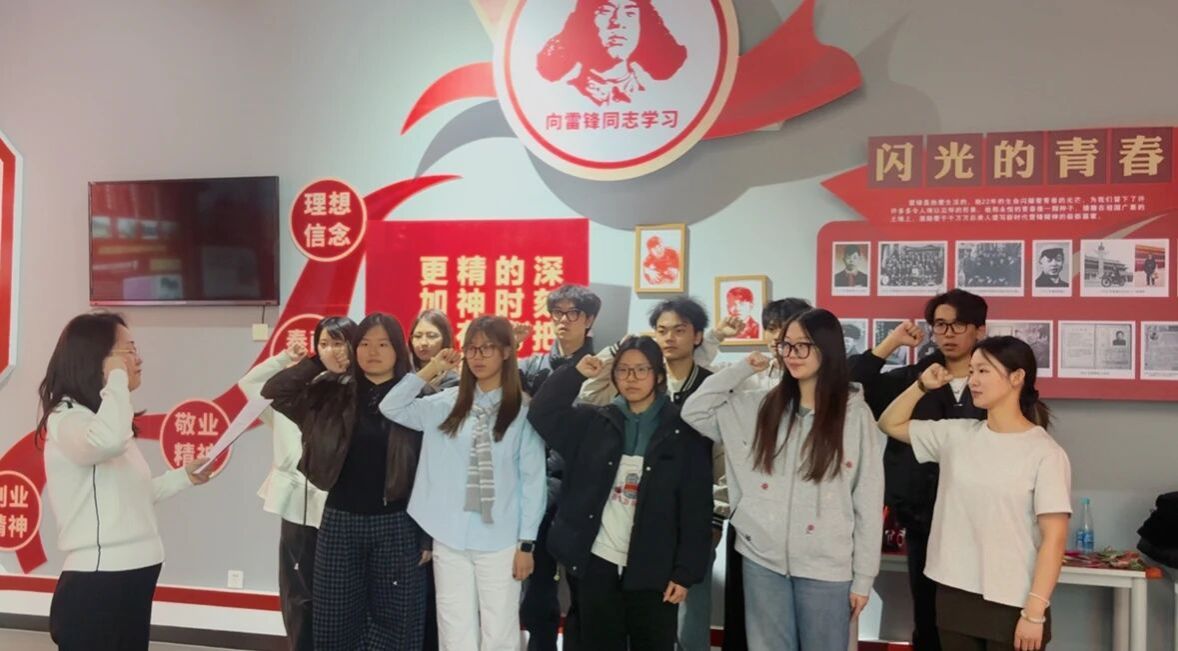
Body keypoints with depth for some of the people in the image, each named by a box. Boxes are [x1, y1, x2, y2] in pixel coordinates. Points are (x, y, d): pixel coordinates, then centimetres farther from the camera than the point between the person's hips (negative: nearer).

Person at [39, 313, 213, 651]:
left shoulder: (99, 417, 15)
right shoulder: (67, 419, -14)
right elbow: (108, 441, -39)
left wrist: (185, 476, 12)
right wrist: (117, 378, -23)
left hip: (133, 579, 9)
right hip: (93, 585, -9)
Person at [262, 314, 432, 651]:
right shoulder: (334, 393, 2)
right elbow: (273, 392, -4)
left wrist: (428, 535, -5)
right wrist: (320, 364, -12)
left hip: (396, 524, -2)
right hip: (340, 521, 3)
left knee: (394, 621, 8)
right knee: (336, 621, 12)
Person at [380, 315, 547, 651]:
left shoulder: (523, 411, -4)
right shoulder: (447, 404, 6)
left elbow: (533, 480, -3)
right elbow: (391, 409, 3)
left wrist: (527, 542, -5)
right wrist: (431, 369, -1)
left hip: (500, 541, -3)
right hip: (450, 539, 3)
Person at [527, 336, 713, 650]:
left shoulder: (683, 432, -4)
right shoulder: (595, 422, 6)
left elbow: (696, 508, -5)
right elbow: (542, 413, -1)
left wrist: (685, 571, -10)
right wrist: (576, 374, -9)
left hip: (652, 570, -2)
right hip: (597, 563, 3)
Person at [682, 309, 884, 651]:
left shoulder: (855, 414, -4)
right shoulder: (761, 406, 5)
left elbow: (869, 501, -3)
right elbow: (694, 411, 4)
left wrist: (863, 577, -3)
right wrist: (742, 369, 1)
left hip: (826, 565, -2)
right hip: (762, 557, 3)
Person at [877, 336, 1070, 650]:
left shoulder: (1045, 452, -9)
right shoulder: (956, 434, 4)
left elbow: (1054, 537, -11)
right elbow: (890, 424, 16)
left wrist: (1035, 612, -15)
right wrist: (922, 385, 3)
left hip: (1012, 604, -4)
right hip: (954, 594, 5)